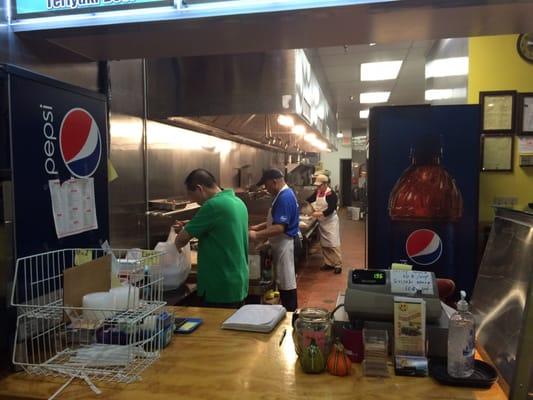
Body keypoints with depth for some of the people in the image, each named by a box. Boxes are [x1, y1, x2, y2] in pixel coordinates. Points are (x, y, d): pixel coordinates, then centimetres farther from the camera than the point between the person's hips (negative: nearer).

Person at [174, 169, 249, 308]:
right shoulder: (238, 202, 7)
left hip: (220, 288, -9)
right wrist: (187, 228, 4)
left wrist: (176, 246, 9)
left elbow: (182, 238, -12)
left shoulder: (214, 205, -20)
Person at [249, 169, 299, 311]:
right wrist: (259, 226, 11)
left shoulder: (284, 197, -22)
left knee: (287, 283, -1)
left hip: (285, 245, -10)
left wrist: (257, 235, -26)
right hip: (282, 245, 10)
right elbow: (277, 221, 20)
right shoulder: (284, 194, 11)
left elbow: (279, 227, -28)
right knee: (284, 281, 17)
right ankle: (287, 311, 28)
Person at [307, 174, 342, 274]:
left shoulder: (330, 194, -19)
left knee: (333, 244, -7)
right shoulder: (318, 192, 4)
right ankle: (329, 263, 22)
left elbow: (331, 209, -25)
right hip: (322, 222, 8)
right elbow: (310, 199, 13)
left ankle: (338, 265, 1)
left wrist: (319, 213, -29)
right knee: (324, 244, 12)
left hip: (330, 222, -8)